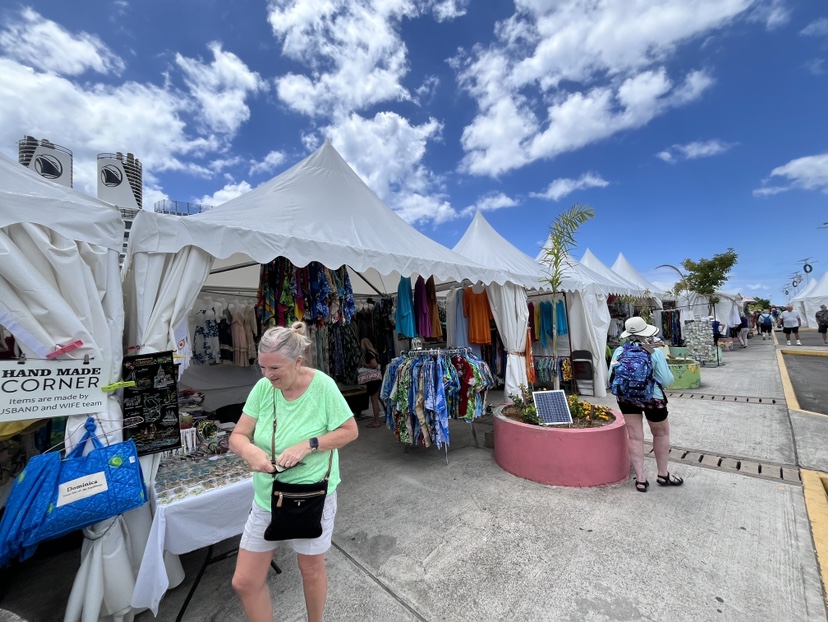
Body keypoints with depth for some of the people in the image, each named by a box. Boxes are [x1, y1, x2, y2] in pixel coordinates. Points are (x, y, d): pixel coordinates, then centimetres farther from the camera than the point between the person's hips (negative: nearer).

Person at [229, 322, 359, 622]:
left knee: (312, 570, 21)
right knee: (244, 582, 14)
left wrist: (307, 445, -27)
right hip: (266, 497, 3)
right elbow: (237, 436, -7)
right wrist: (250, 450, -30)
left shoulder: (323, 385, -23)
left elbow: (350, 431, -16)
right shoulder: (263, 388, -12)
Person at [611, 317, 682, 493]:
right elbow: (667, 380, -13)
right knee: (661, 433, 21)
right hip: (652, 398, -2)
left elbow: (611, 377, -5)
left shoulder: (619, 351, -7)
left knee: (634, 437, 11)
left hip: (626, 398, 2)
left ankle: (640, 479, 18)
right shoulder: (655, 353, -15)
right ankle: (663, 475, 35)